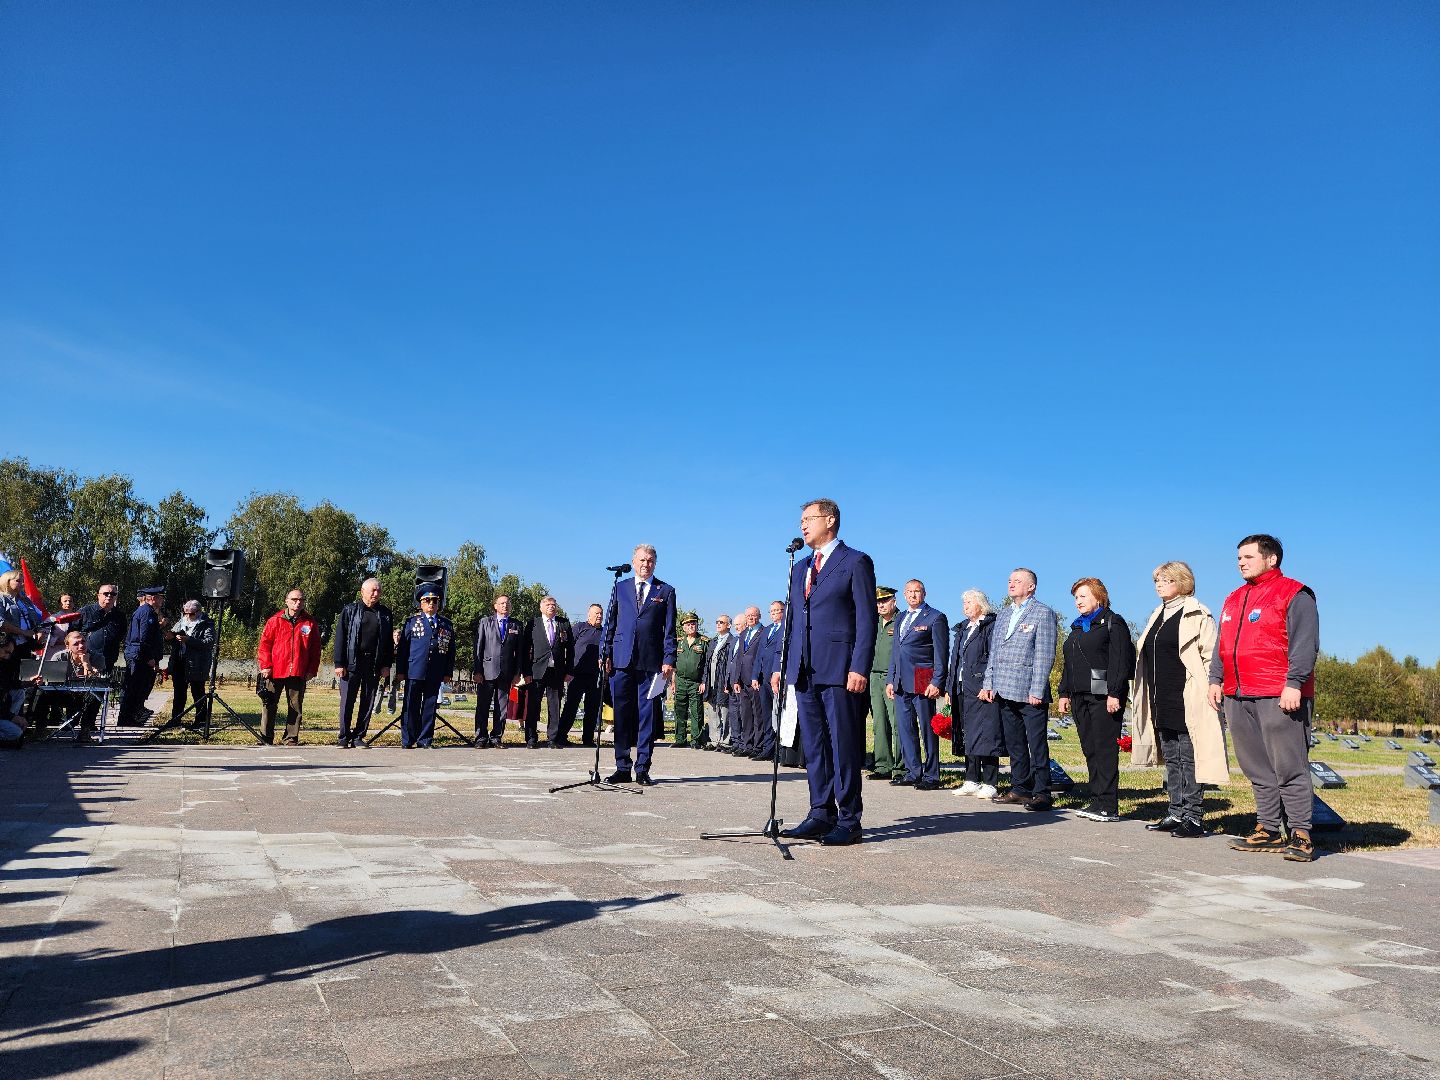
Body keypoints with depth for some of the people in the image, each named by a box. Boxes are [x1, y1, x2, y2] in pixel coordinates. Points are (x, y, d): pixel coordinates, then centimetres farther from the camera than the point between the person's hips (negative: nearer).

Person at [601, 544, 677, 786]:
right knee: (622, 714, 2)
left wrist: (669, 659, -5)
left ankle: (642, 769, 8)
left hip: (652, 663, -1)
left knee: (648, 715, 1)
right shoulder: (620, 588, 13)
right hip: (622, 660, 1)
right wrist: (606, 654, 3)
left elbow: (669, 630, 5)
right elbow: (610, 623, 12)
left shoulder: (666, 591, 9)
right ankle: (622, 768, 10)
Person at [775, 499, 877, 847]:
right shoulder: (800, 569, 20)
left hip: (840, 670, -7)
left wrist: (859, 668, -15)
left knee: (844, 746, -3)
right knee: (814, 746, 9)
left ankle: (849, 821, 5)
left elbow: (866, 619, -7)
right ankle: (821, 814, 17)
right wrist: (782, 665, 11)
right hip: (805, 671, 7)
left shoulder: (856, 562, -1)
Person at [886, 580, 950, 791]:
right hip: (901, 683, 7)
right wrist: (890, 680, 16)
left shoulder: (935, 618, -2)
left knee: (927, 729, -2)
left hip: (922, 683, -7)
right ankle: (912, 773, 17)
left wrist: (936, 682, -14)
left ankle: (931, 776, 4)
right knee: (905, 728, 8)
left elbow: (941, 654, -6)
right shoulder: (901, 619, 20)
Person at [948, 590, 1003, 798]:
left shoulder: (992, 626, -5)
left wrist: (988, 686, -19)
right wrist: (950, 687, 16)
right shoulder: (962, 629, 20)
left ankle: (990, 784, -2)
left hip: (983, 689, -8)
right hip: (962, 690, 8)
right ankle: (972, 781, 16)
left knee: (985, 736, -7)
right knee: (968, 737, 10)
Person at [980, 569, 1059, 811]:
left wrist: (1037, 691, -15)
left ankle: (1042, 793, 2)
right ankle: (1020, 789, 20)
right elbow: (993, 652, 20)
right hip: (1005, 691, 7)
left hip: (1030, 693, -7)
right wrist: (989, 684, 11)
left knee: (1037, 744, -4)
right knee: (1014, 745, 12)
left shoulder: (1043, 614, -3)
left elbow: (1045, 655, -9)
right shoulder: (1002, 616, 19)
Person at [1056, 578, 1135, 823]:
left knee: (1105, 748, -8)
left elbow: (1120, 661, -11)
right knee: (1089, 749, 8)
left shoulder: (1112, 623, -1)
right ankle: (1097, 801, 13)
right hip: (1080, 696, 8)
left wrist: (1114, 693, -19)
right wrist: (1064, 693, 18)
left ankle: (1108, 805, -6)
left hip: (1103, 696, -8)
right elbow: (1067, 663, 25)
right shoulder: (1076, 627, 23)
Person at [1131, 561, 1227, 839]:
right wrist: (1151, 698, 19)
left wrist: (1205, 692, -16)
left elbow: (1210, 657, -9)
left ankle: (1194, 817, 2)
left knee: (1190, 758, -4)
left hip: (1188, 701, -8)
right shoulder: (1157, 616, 18)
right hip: (1161, 701, 8)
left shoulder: (1197, 615, -5)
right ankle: (1176, 813, 18)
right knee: (1171, 758, 11)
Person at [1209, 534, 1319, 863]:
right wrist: (1216, 679, 14)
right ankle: (1268, 830, 17)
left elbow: (1305, 644, -10)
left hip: (1279, 698, -7)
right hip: (1238, 698, 8)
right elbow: (1222, 645, 24)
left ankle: (1300, 834, 2)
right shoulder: (1234, 599, 21)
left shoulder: (1294, 595, -2)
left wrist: (1294, 683, -18)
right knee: (1257, 770, 10)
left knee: (1289, 768, -5)